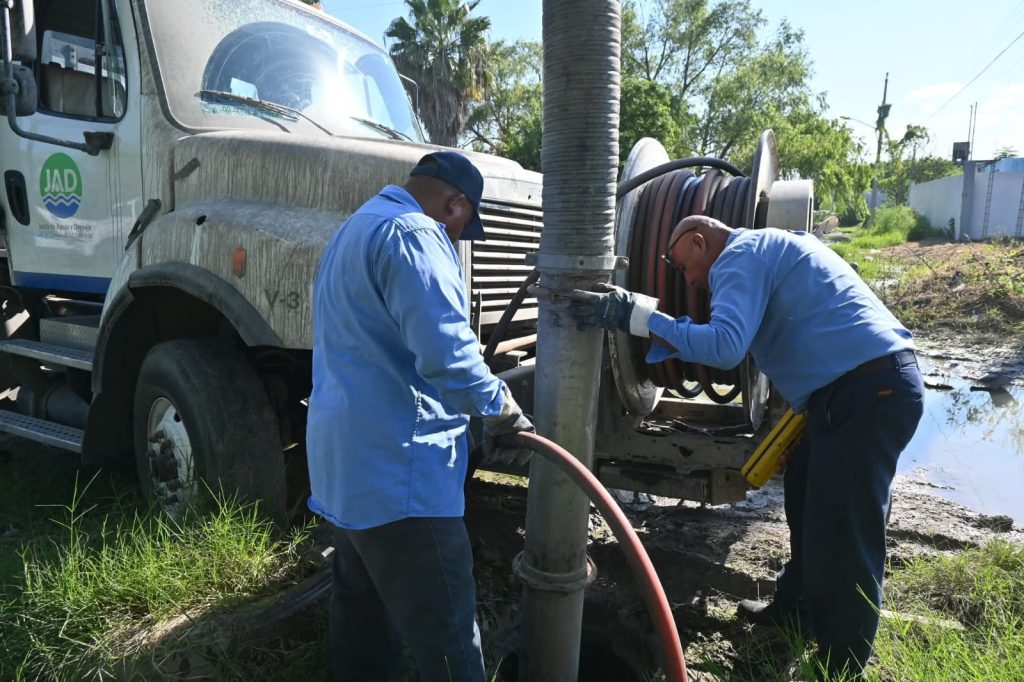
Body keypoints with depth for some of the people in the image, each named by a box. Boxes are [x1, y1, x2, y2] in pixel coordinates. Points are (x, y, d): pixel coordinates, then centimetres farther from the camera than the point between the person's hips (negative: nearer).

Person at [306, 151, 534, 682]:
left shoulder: (353, 230, 22)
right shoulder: (411, 233, -13)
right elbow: (445, 352, -25)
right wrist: (501, 410, -9)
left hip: (348, 459, 11)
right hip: (395, 466, -11)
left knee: (362, 611, 22)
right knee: (444, 636, -4)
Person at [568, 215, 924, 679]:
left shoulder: (739, 254, -9)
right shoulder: (765, 248, 22)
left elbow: (725, 346, -24)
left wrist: (636, 315, -23)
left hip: (866, 390, -11)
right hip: (878, 381, 11)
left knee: (843, 533, -2)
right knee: (807, 501, 22)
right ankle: (795, 610, 39)